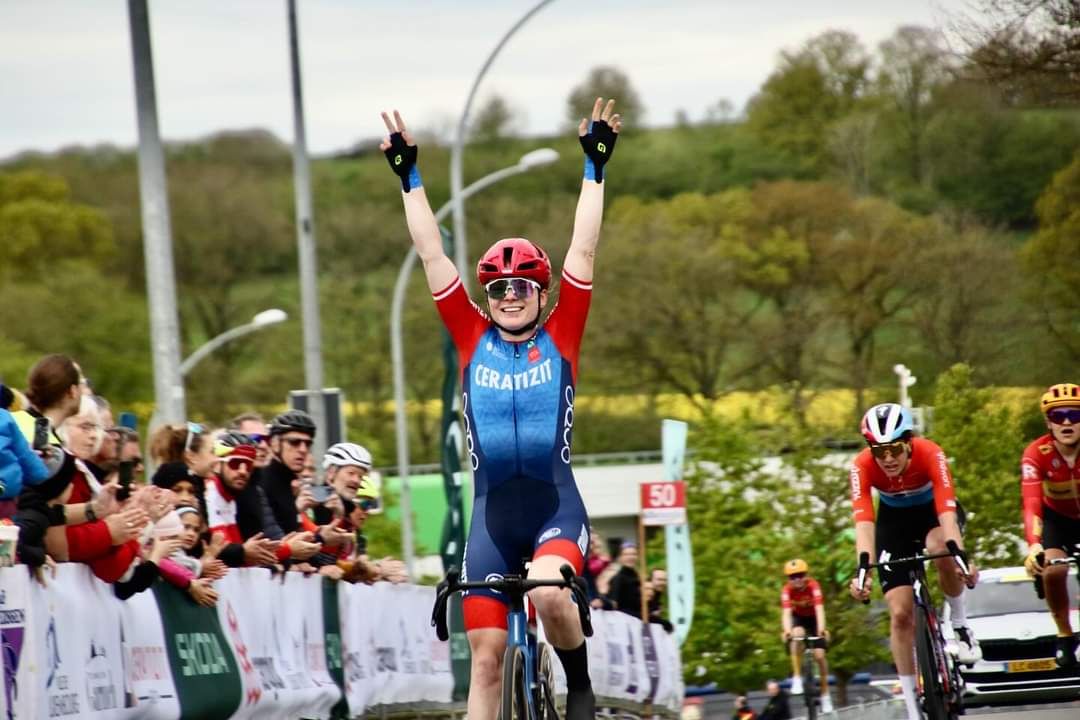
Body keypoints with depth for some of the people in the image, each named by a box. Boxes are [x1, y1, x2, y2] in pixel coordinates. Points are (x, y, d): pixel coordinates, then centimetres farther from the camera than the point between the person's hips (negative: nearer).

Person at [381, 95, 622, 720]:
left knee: (547, 593, -32)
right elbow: (433, 255, 5)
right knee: (487, 658, 1)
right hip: (493, 510, 3)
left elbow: (583, 251, 0)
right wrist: (409, 176, 3)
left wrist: (595, 167, -3)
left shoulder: (560, 339, 3)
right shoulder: (474, 340, 7)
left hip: (555, 504, -2)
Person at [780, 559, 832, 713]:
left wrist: (821, 629, -58)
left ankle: (825, 694, 7)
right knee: (797, 635, -34)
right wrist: (787, 630, -57)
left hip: (813, 618, 0)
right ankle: (797, 677, -26)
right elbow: (786, 612, -39)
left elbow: (819, 608, -42)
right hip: (798, 618, 0)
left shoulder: (813, 586, -31)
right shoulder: (787, 590, -27)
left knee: (819, 655, -10)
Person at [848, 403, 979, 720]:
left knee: (940, 550, -37)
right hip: (894, 519, 2)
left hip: (934, 511, -1)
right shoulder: (862, 466, -31)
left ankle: (960, 625, -12)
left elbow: (947, 511, -43)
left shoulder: (930, 454, -34)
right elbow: (863, 522, -40)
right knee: (900, 613, -8)